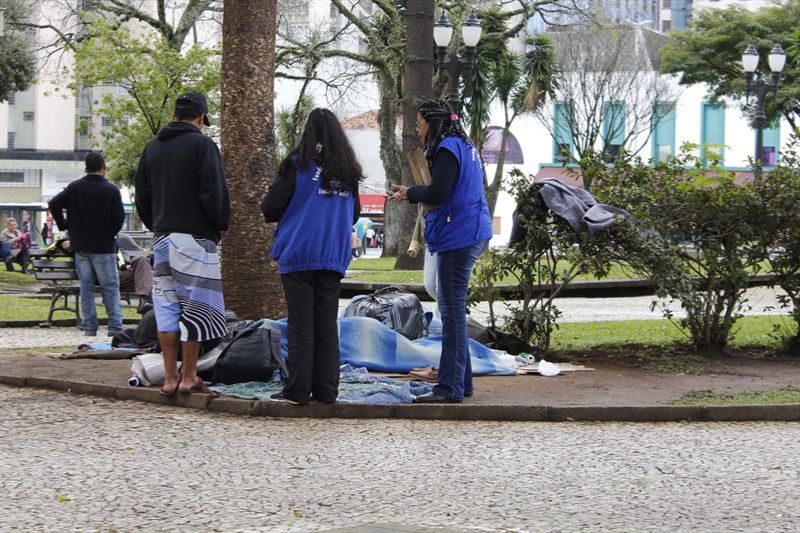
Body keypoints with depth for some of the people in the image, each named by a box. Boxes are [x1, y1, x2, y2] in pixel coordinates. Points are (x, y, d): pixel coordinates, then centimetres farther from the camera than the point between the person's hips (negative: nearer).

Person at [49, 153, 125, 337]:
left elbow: (54, 204, -3)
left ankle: (89, 327, 6)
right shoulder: (111, 190, -10)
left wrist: (64, 225, 9)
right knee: (110, 287, 3)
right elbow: (119, 218, -9)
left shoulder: (75, 187, 0)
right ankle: (115, 326, -3)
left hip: (80, 246, 3)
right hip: (104, 246, -3)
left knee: (86, 287, 8)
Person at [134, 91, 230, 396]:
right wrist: (221, 225, 1)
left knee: (166, 307, 8)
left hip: (162, 237, 6)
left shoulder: (152, 147, 12)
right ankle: (189, 378, -2)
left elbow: (141, 193, 14)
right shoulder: (202, 145, -7)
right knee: (195, 306, -1)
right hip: (195, 236, -6)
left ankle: (170, 378, 6)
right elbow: (214, 192, -12)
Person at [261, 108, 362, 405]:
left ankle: (297, 390, -1)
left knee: (301, 326, -1)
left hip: (298, 255, -4)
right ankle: (326, 390, 8)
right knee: (327, 325, 8)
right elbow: (354, 214, 19)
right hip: (334, 258, 4)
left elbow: (270, 208, -5)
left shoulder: (298, 164, -7)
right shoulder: (348, 171, 8)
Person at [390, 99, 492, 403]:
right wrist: (412, 193, 14)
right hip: (470, 234, 10)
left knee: (452, 311, -9)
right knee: (452, 309, 16)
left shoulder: (448, 149, -12)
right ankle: (462, 381, 20)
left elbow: (437, 194, -19)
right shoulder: (465, 146, 19)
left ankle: (451, 388, -9)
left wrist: (410, 193, -3)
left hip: (457, 238, -10)